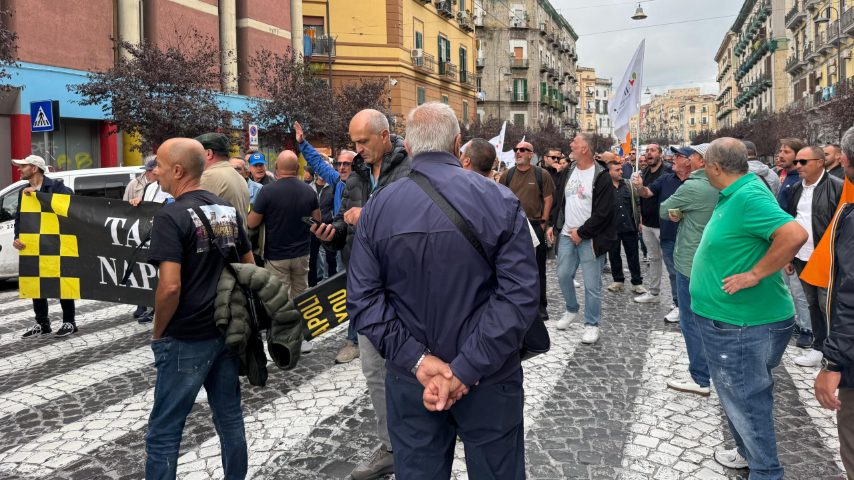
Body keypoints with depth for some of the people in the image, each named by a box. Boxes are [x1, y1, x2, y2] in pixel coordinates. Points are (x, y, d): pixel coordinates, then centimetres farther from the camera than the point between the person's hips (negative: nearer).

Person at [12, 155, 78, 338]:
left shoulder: (55, 185, -7)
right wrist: (17, 237, -4)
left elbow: (68, 198, -26)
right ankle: (42, 323, 21)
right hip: (33, 245, 7)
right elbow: (19, 217, 14)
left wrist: (38, 192, -26)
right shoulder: (23, 192, 14)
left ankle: (69, 322, 10)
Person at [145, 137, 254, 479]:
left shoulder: (171, 216, -16)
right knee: (230, 417, 17)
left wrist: (158, 332, -7)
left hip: (186, 339, -7)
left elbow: (170, 287, -22)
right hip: (227, 331, 7)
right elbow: (249, 268, 12)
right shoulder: (228, 211, 6)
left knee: (164, 431, 6)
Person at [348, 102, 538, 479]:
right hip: (489, 378, -1)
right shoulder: (500, 201, -10)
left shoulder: (377, 208, -4)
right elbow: (519, 294, -18)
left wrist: (417, 360, -12)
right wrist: (466, 369, -18)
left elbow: (363, 298, -9)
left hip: (409, 380, 2)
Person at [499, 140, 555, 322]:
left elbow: (548, 200, -1)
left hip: (535, 227, -2)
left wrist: (542, 223, -5)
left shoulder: (541, 174, -1)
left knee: (538, 268, 5)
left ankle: (541, 305, 15)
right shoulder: (507, 174, 6)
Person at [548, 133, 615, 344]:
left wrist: (581, 233, -14)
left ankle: (592, 324, 12)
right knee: (563, 275, 14)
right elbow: (558, 200, 18)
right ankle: (571, 310, 37)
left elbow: (603, 213, -16)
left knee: (592, 284, -1)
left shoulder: (601, 176, -12)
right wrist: (553, 225, 9)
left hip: (590, 238, -6)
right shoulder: (568, 172, 9)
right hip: (567, 235, 6)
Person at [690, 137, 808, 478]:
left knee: (745, 398, 4)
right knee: (740, 395, 24)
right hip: (729, 318, 10)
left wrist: (753, 275, -27)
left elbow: (794, 235, -33)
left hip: (742, 323, -10)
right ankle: (749, 452, 42)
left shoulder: (748, 196, -22)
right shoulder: (734, 194, 8)